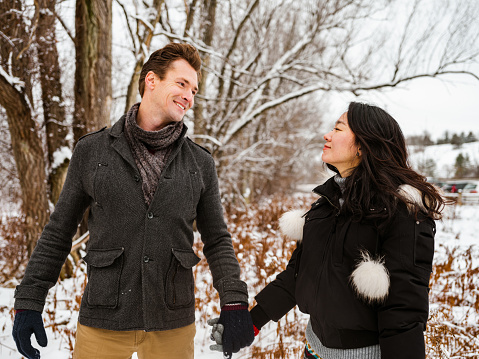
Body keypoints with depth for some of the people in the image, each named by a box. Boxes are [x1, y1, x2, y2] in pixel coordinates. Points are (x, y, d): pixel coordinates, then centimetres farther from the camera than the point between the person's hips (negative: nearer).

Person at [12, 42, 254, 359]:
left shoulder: (201, 163, 3)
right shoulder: (91, 151, 0)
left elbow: (217, 240, 7)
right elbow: (58, 233, 5)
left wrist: (234, 302, -4)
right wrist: (29, 301, 1)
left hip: (174, 324, 1)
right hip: (103, 322, -1)